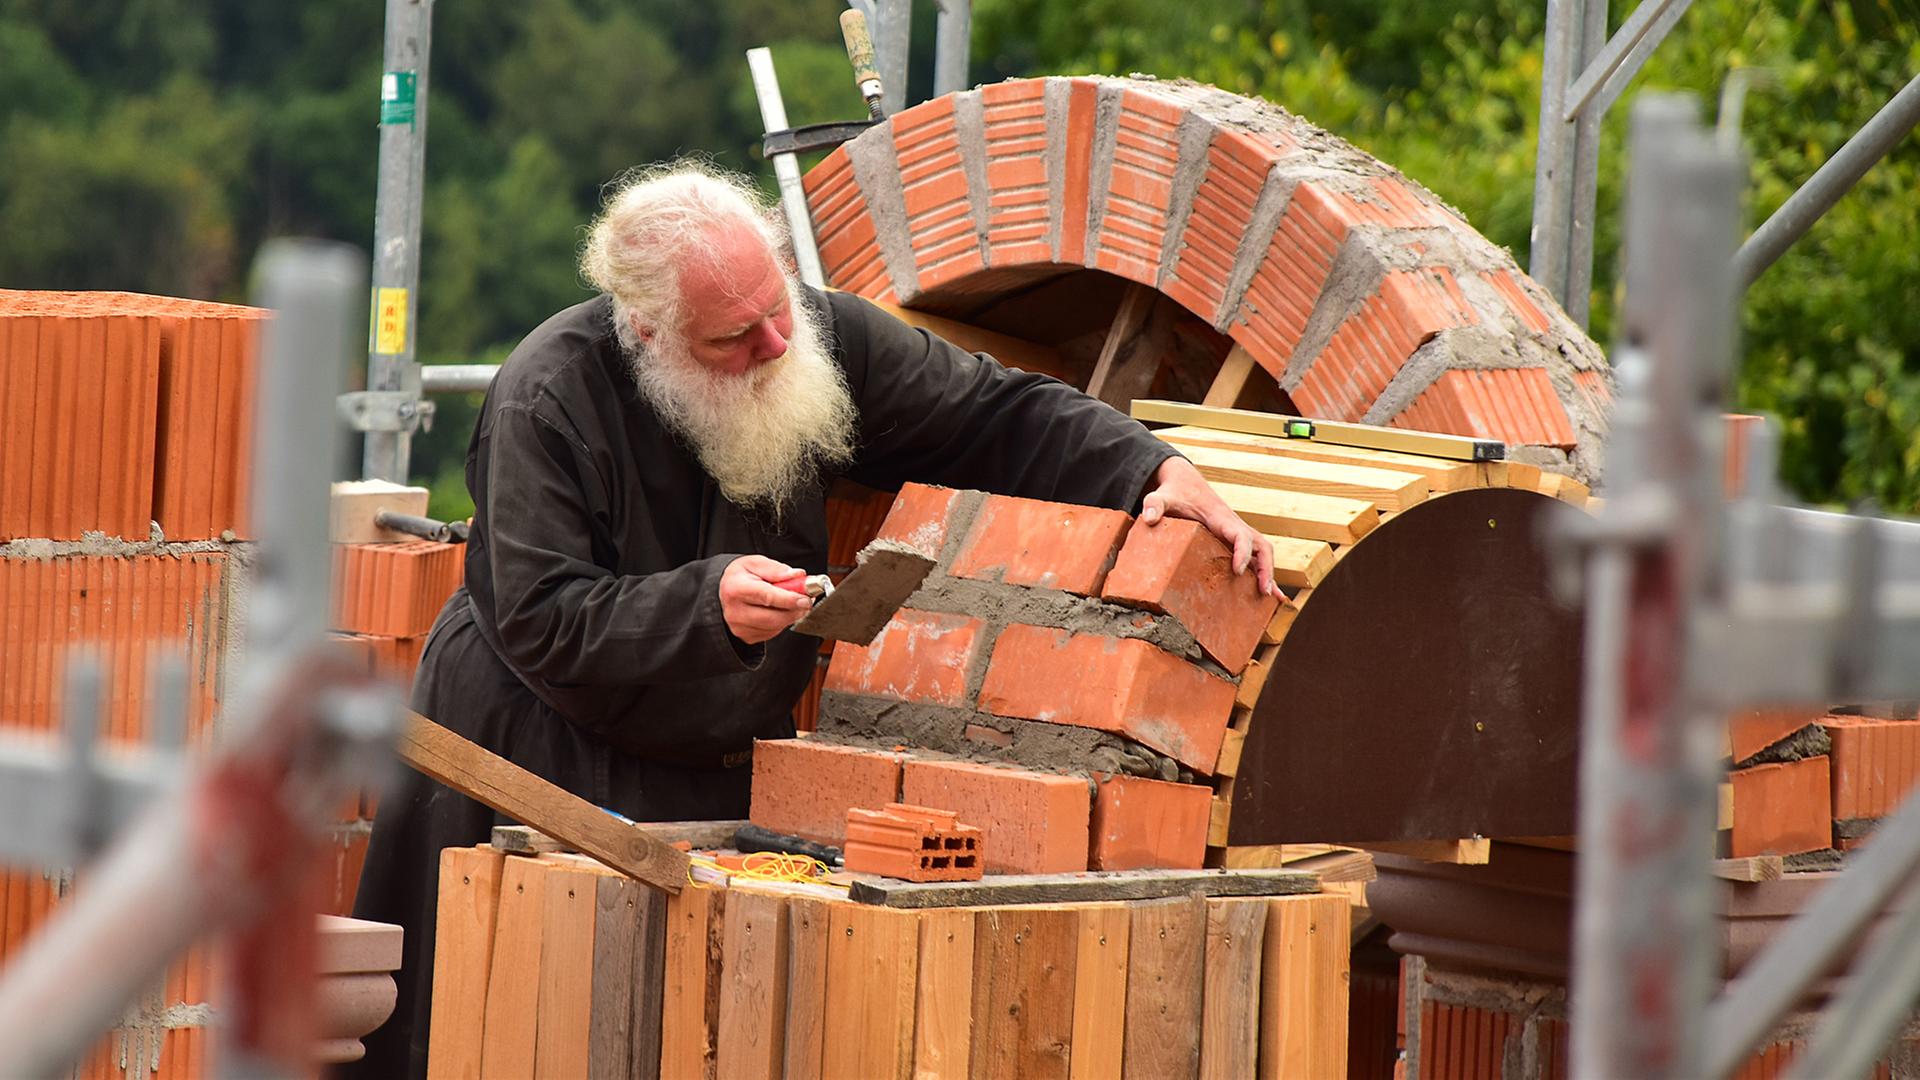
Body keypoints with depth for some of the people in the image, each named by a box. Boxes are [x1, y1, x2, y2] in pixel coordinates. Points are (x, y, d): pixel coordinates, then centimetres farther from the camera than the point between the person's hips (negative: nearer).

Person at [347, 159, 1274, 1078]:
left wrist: (1157, 471, -13)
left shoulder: (824, 337, -7)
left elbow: (1000, 417, 2)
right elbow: (540, 624, -23)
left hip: (734, 761, 5)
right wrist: (709, 605, -35)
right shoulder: (547, 400, -21)